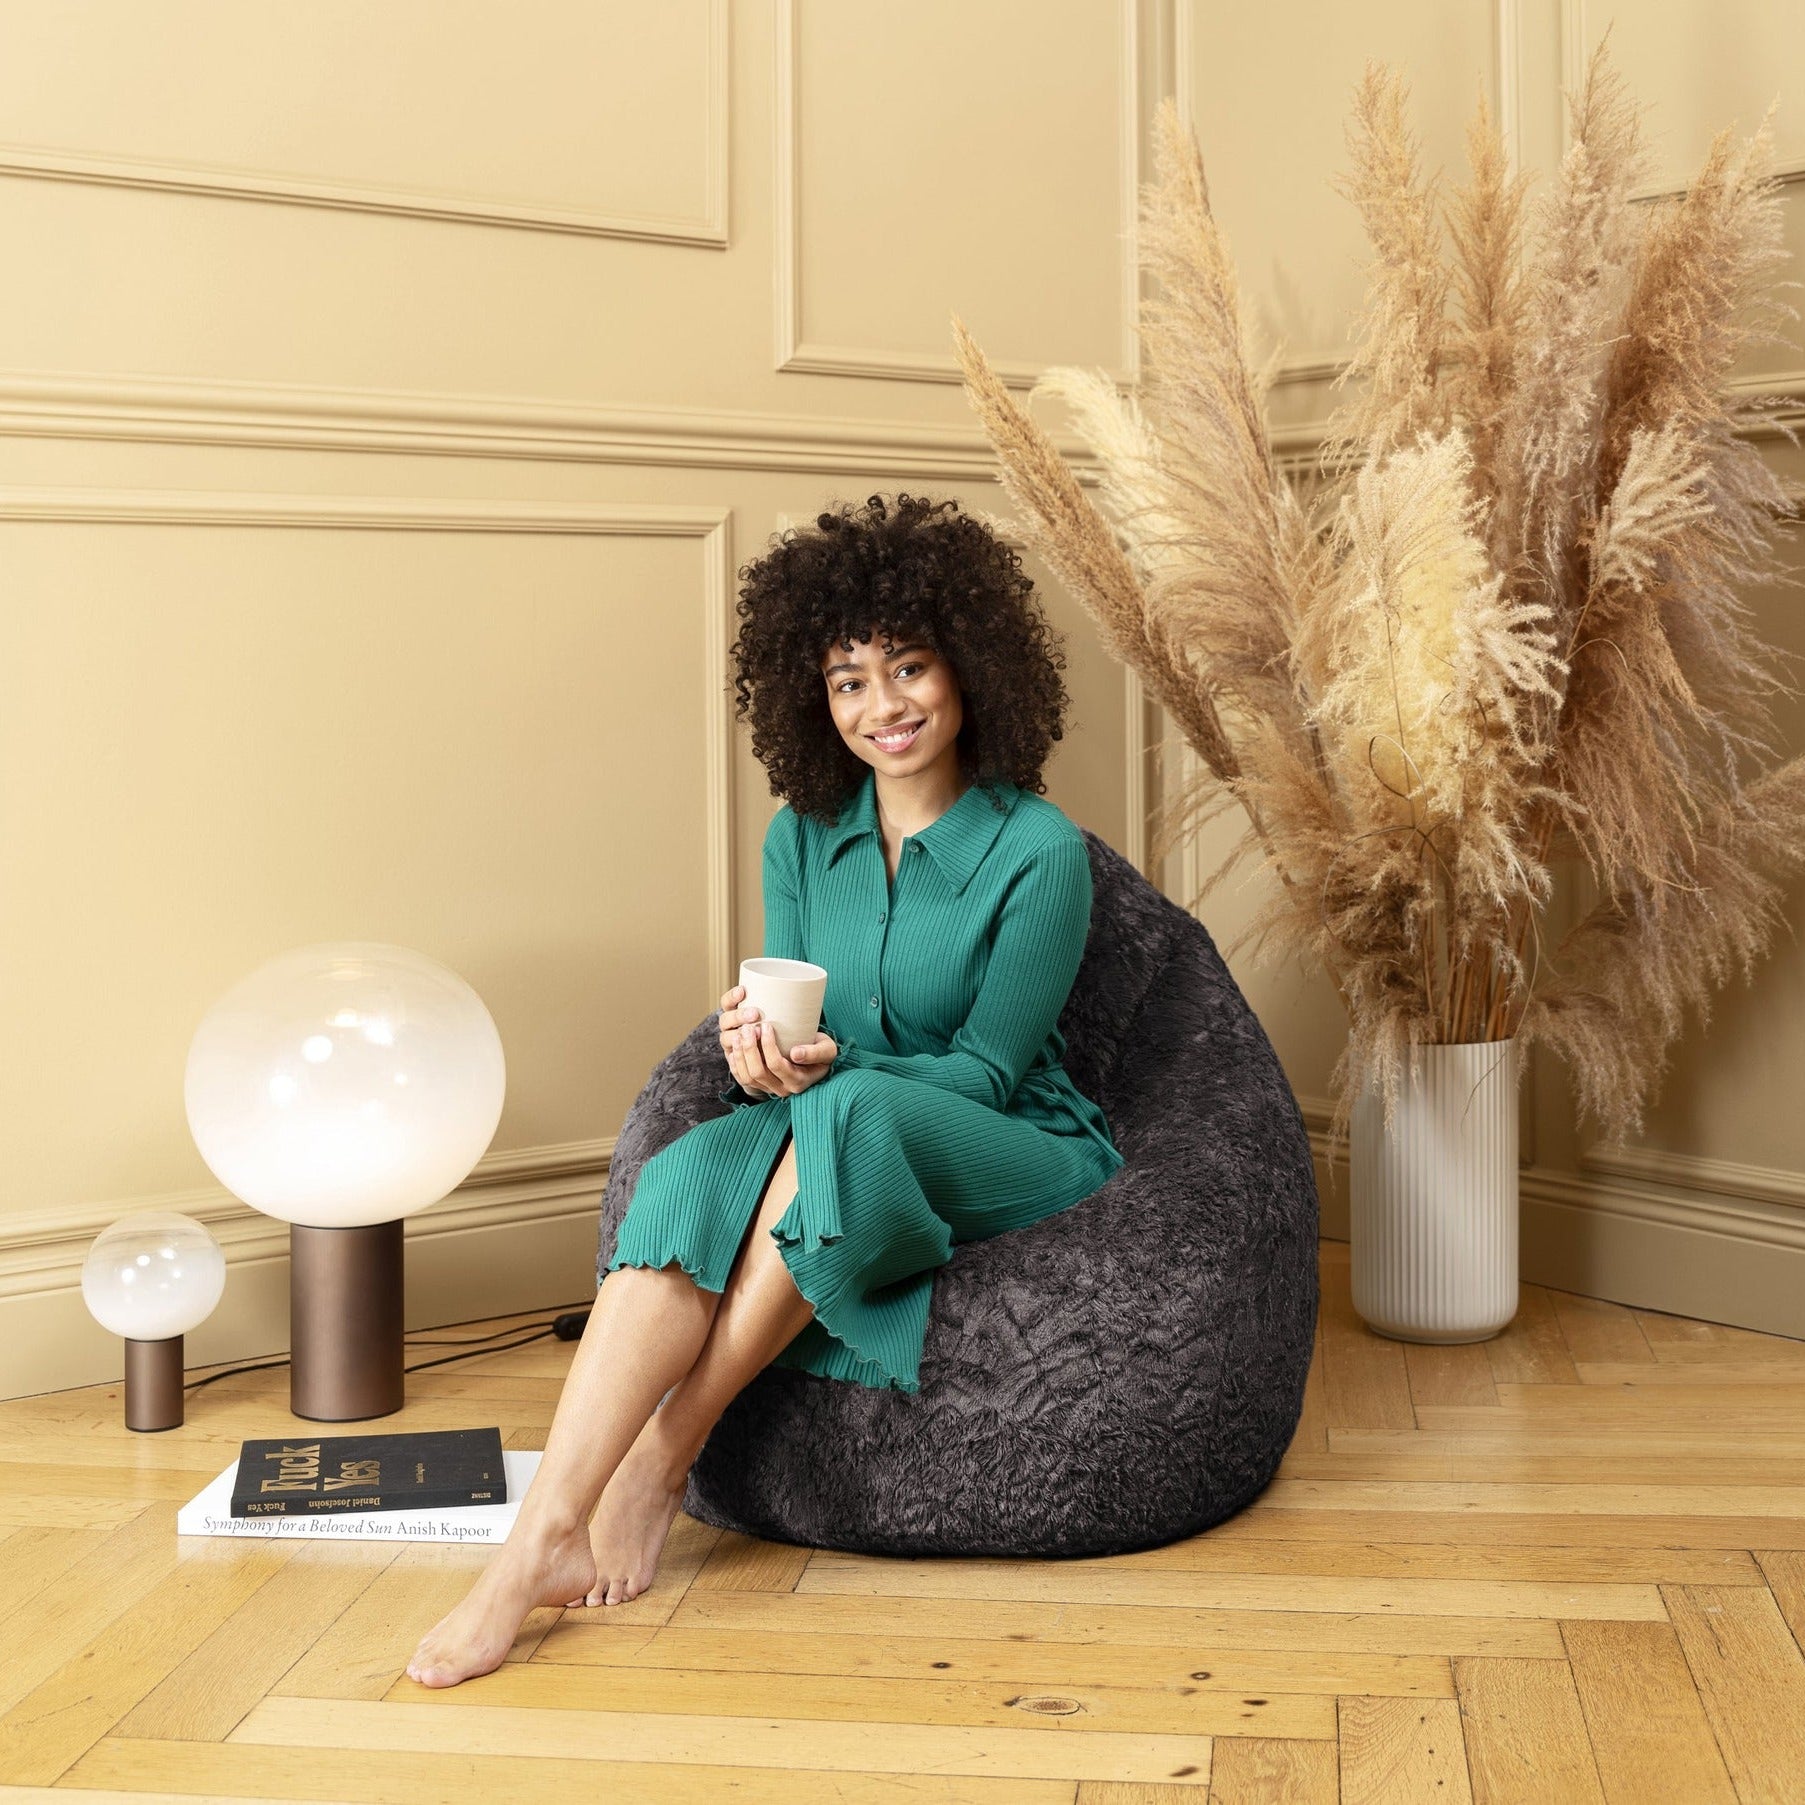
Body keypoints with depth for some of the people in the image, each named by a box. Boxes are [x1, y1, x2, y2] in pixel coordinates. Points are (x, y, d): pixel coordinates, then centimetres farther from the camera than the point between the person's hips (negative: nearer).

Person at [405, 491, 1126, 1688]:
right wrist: (762, 1053, -22)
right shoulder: (805, 838, 6)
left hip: (1019, 1160, -4)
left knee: (846, 1117, -37)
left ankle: (664, 1456, -28)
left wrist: (827, 1069, -28)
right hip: (835, 1159, 4)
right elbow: (790, 1034, 4)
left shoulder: (1039, 852, -10)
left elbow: (987, 1070, -11)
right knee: (692, 1170, -30)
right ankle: (541, 1538, -39)